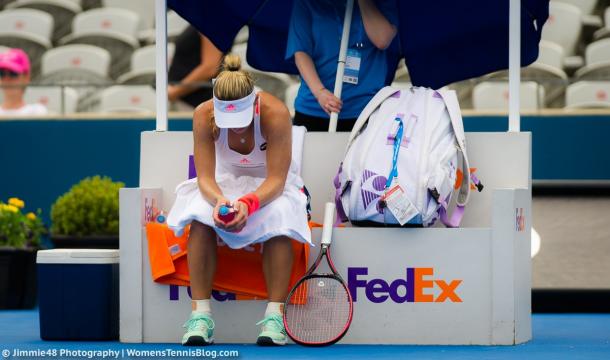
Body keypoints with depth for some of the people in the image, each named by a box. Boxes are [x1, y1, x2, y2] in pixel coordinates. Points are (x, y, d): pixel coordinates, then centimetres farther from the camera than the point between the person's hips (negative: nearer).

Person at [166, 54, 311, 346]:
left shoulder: (275, 114, -29)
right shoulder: (204, 115, -23)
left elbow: (276, 179, -28)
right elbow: (205, 177, -20)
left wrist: (249, 203, -47)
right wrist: (219, 200, -43)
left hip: (271, 184, -1)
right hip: (226, 181, 2)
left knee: (279, 217, -36)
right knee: (200, 217, -31)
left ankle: (274, 314, -32)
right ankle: (200, 313, -29)